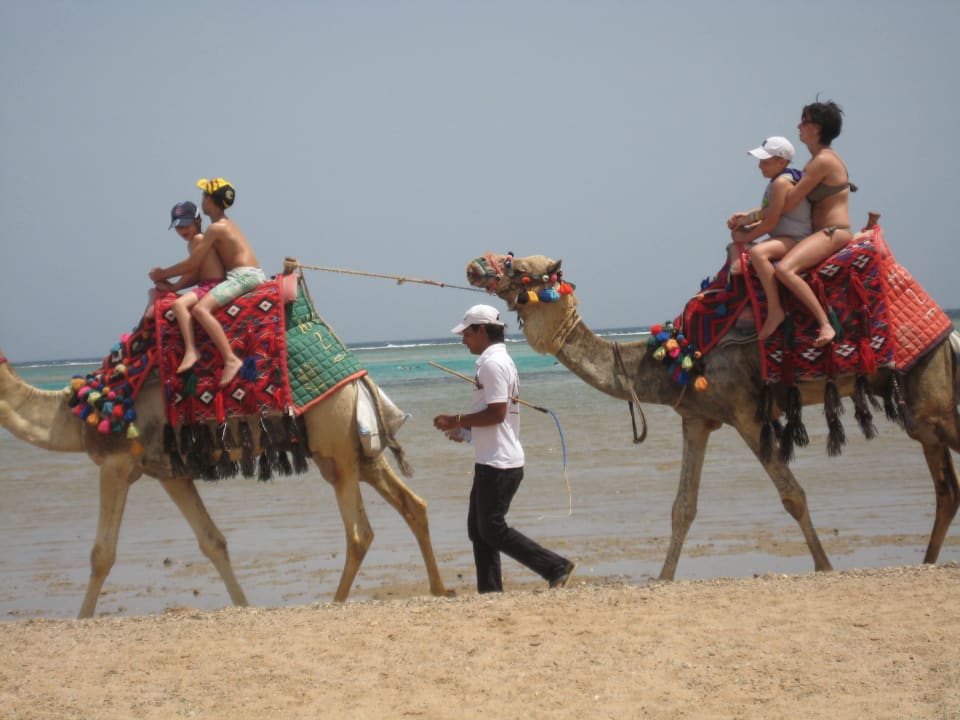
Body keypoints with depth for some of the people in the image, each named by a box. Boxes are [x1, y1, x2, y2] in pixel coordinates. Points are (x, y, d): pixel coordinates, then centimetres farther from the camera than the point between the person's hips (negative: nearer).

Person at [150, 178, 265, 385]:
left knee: (200, 308, -27)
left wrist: (163, 274, 4)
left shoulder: (216, 228, -10)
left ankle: (231, 359, -37)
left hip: (243, 276, -11)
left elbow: (192, 264, -9)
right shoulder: (227, 224, 19)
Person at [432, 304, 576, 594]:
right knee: (478, 528, 11)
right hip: (491, 461, 10)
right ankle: (490, 591, 12)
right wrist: (465, 431, 15)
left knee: (492, 529, -7)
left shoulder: (492, 364, -15)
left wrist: (456, 421, -13)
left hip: (498, 464, -10)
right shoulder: (500, 361, 17)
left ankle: (556, 567, -7)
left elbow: (497, 413, -22)